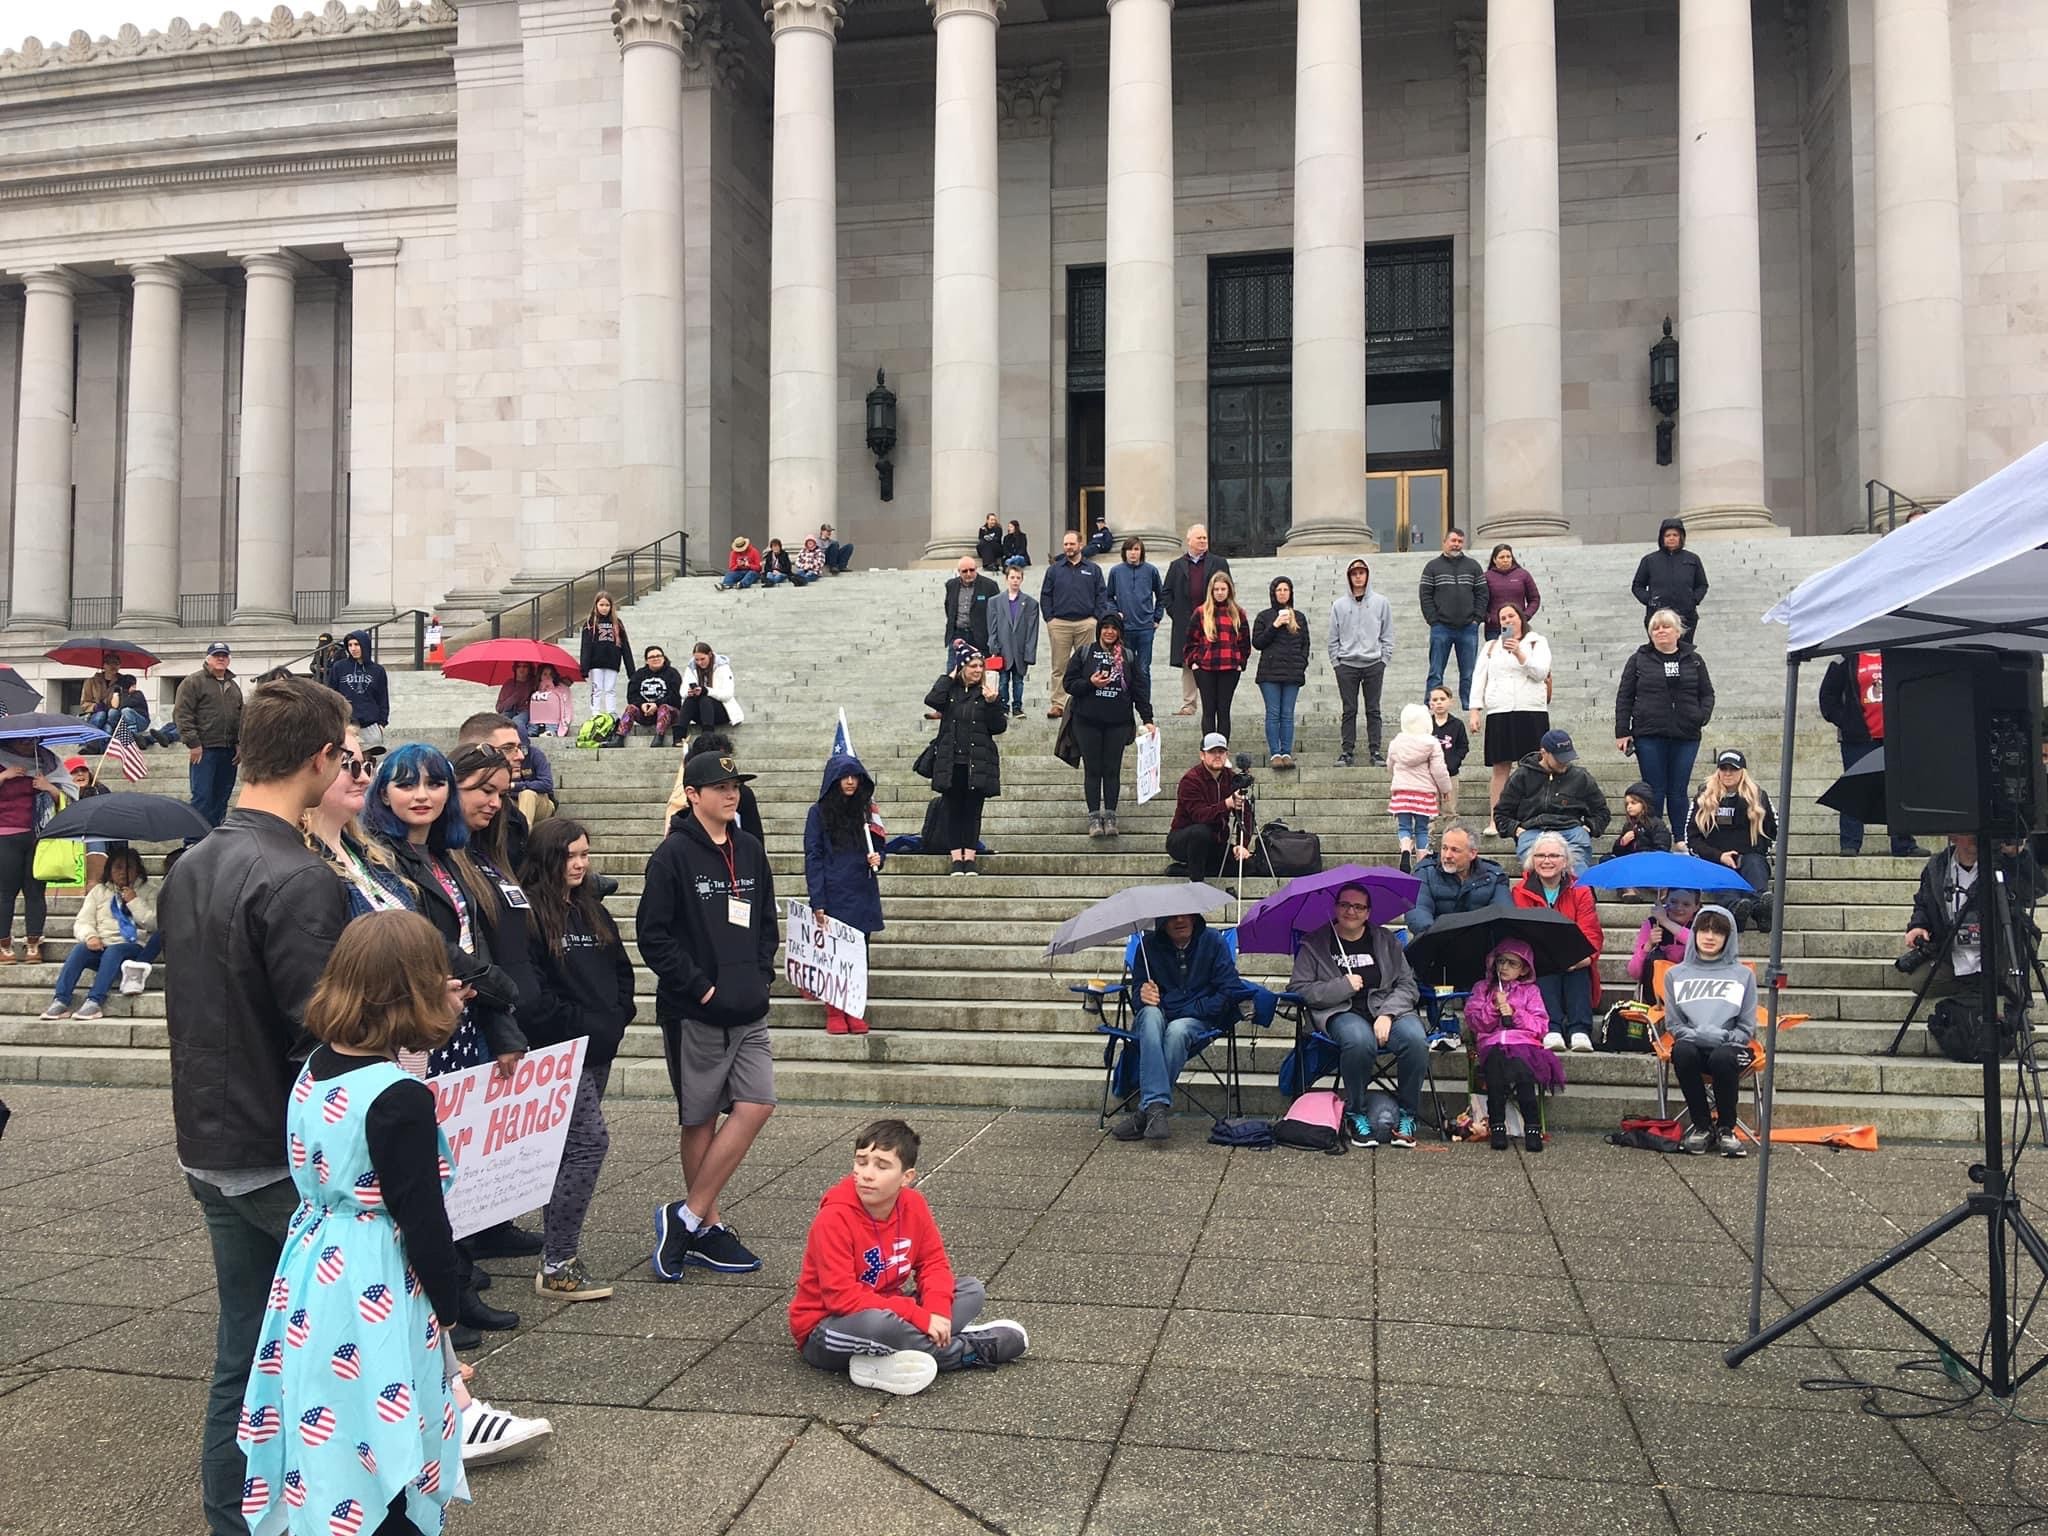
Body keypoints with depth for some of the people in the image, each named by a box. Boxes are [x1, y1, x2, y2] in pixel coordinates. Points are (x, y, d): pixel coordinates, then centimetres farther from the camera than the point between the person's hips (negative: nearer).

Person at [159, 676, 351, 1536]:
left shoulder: (188, 867, 7)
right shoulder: (298, 881, -23)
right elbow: (325, 1036, -25)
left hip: (209, 1149, 8)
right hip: (287, 1157, -8)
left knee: (243, 1351, 17)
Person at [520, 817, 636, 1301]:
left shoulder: (592, 911, 16)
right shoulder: (530, 914, -10)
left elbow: (621, 970, 21)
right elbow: (528, 990, -17)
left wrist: (617, 1017, 7)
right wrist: (572, 1022, -14)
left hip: (599, 1050, 8)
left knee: (573, 1149, 12)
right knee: (590, 1142, -13)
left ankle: (559, 1250, 22)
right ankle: (557, 1265, -7)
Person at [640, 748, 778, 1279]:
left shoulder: (750, 850, 10)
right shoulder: (673, 855, -9)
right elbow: (652, 935, -12)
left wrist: (761, 975, 5)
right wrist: (701, 987, -14)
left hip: (748, 1013, 6)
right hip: (694, 1014, -5)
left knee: (756, 1105, -3)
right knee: (700, 1119, 4)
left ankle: (688, 1218, 6)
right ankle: (704, 1227, 17)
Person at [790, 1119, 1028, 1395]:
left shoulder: (913, 1205, -6)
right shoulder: (834, 1218, -24)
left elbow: (934, 1262, 2)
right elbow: (842, 1297, -28)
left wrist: (937, 1312, -20)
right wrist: (919, 1317, -29)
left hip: (886, 1311, 7)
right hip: (825, 1329, -7)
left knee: (973, 1290, -3)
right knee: (876, 1321, -40)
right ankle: (966, 1350, -13)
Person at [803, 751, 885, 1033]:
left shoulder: (866, 810, 10)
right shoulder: (819, 813, -2)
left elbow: (878, 847, 19)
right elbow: (812, 858, -5)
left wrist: (877, 859, -7)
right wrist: (817, 902, -12)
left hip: (863, 895, 3)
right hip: (833, 895, -3)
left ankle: (855, 1012, 13)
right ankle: (834, 1013, 8)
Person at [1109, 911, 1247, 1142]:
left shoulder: (1212, 941, 0)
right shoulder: (1149, 945, 4)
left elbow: (1230, 993, -3)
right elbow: (1137, 990, 6)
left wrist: (1188, 1010, -10)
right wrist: (1144, 995, -19)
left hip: (1197, 1020, -1)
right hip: (1157, 1018, 1)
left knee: (1177, 1030, -37)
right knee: (1151, 1013, -35)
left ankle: (1145, 1113, -33)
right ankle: (1156, 1105, -46)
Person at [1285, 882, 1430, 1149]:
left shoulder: (1385, 940, 15)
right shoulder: (1314, 944, 8)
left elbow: (1407, 985, 8)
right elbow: (1297, 988, 0)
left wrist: (1387, 1014, -11)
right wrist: (1342, 987, -10)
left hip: (1387, 1008, 2)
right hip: (1341, 1013, -2)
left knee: (1415, 1039, -31)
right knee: (1360, 1040, -38)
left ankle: (1407, 1116, -11)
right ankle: (1355, 1115, -16)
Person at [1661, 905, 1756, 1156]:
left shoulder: (1743, 975, 13)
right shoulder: (1676, 974, 16)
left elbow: (1747, 1027, 9)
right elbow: (1673, 1022, 10)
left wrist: (1725, 1038, -11)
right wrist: (1694, 1035, -10)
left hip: (1728, 1046, -1)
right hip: (1691, 1043, 1)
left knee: (1722, 1058, -37)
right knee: (1682, 1052, -35)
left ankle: (1726, 1128, -15)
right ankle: (1701, 1125, -19)